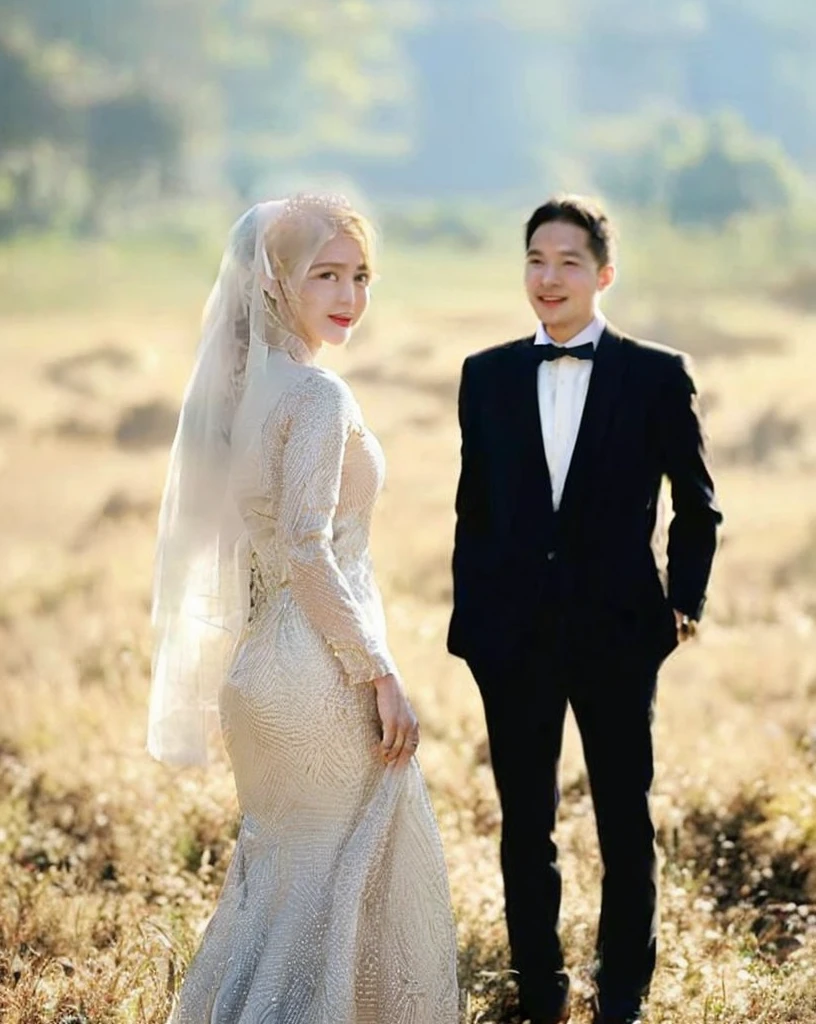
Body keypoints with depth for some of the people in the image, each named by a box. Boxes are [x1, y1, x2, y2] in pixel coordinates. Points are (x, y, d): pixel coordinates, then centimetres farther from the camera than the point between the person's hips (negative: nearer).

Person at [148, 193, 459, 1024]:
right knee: (357, 880, 4)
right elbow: (307, 551, -23)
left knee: (274, 876, 19)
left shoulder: (233, 385, 8)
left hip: (256, 669, 8)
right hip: (323, 674, -8)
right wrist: (381, 675, -17)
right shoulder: (317, 394, -17)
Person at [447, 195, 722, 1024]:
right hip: (513, 634, 2)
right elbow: (474, 508, 10)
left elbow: (696, 506, 6)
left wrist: (685, 600, -2)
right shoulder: (487, 376, 6)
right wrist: (469, 615, 5)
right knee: (524, 823, 10)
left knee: (624, 822, 6)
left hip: (617, 633, -2)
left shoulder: (657, 376, -1)